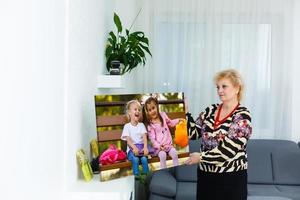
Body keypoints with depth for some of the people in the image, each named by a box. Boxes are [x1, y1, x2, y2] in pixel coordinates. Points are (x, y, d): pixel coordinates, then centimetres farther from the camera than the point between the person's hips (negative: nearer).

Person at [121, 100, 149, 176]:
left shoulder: (141, 125, 7)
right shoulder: (127, 126, 0)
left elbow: (144, 137, -4)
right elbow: (128, 140, -8)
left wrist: (145, 147, -23)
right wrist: (134, 148, -26)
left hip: (141, 147, 2)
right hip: (132, 148, -2)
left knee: (144, 159, -26)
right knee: (135, 159, -29)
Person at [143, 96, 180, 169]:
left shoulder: (163, 115, 6)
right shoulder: (149, 124, -6)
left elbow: (170, 123, 26)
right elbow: (152, 139, -9)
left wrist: (178, 120, 14)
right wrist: (159, 146, -23)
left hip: (169, 144, 3)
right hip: (159, 147, -3)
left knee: (174, 153, -23)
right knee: (162, 155, -31)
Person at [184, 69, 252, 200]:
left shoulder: (242, 116, -13)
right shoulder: (211, 110, 6)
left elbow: (228, 149, -20)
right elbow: (194, 133, 7)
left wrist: (201, 157, -16)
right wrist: (184, 112, -3)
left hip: (231, 178, -5)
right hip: (205, 174, 5)